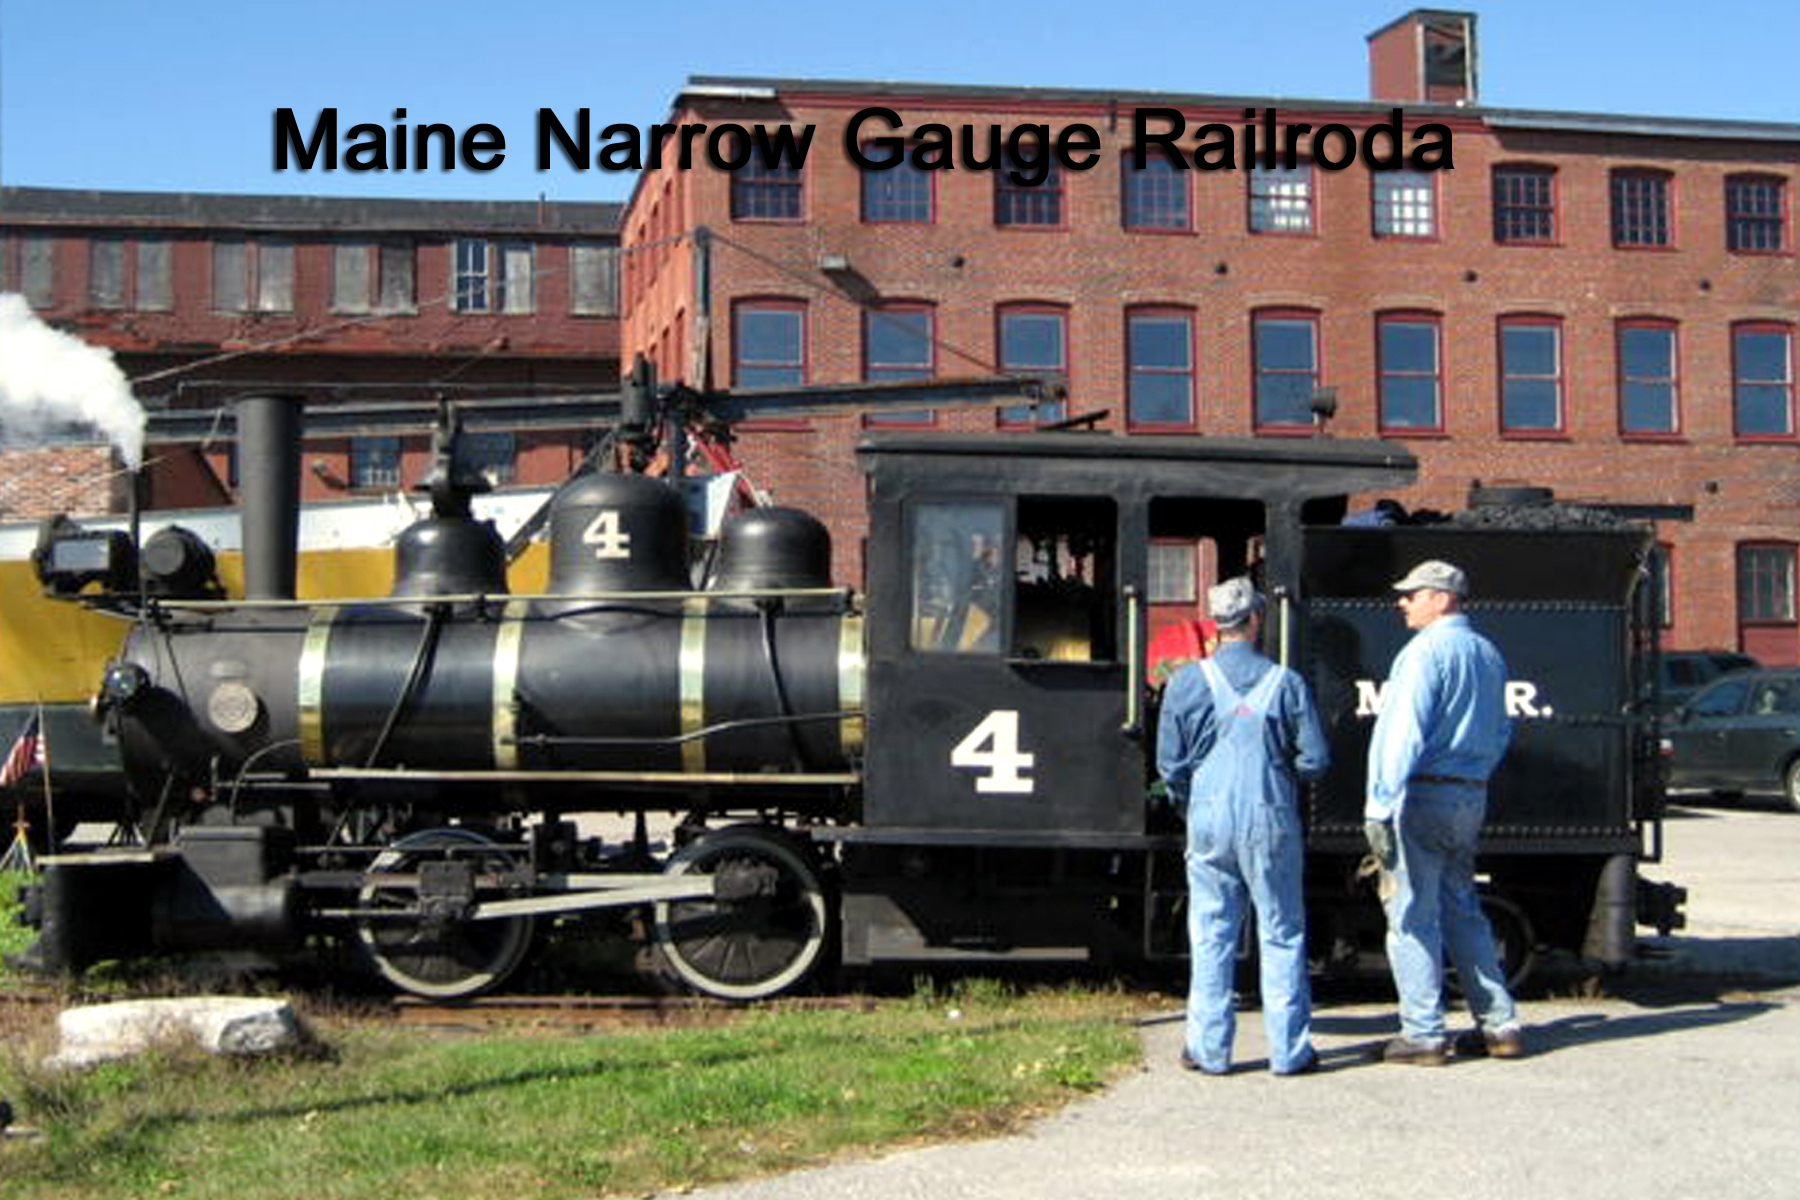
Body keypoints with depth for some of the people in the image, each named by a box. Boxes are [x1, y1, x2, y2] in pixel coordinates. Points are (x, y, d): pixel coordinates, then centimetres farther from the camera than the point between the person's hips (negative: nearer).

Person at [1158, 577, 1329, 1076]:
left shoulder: (1189, 681, -2)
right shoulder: (1285, 682, -2)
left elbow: (1170, 762, 0)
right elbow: (1314, 760, 0)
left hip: (1210, 819, 1)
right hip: (1271, 820, -1)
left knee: (1212, 936, 7)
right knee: (1282, 934, 7)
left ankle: (1208, 1048, 9)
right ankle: (1289, 1049, 9)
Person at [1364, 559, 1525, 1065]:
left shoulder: (1426, 651, -12)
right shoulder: (1488, 654, 15)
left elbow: (1405, 734, -18)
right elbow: (1499, 733, 21)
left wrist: (1381, 806, -19)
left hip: (1423, 796, -8)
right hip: (1471, 797, 8)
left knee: (1413, 916, -3)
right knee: (1463, 911, 16)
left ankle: (1423, 1034, -1)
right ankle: (1500, 1024, 17)